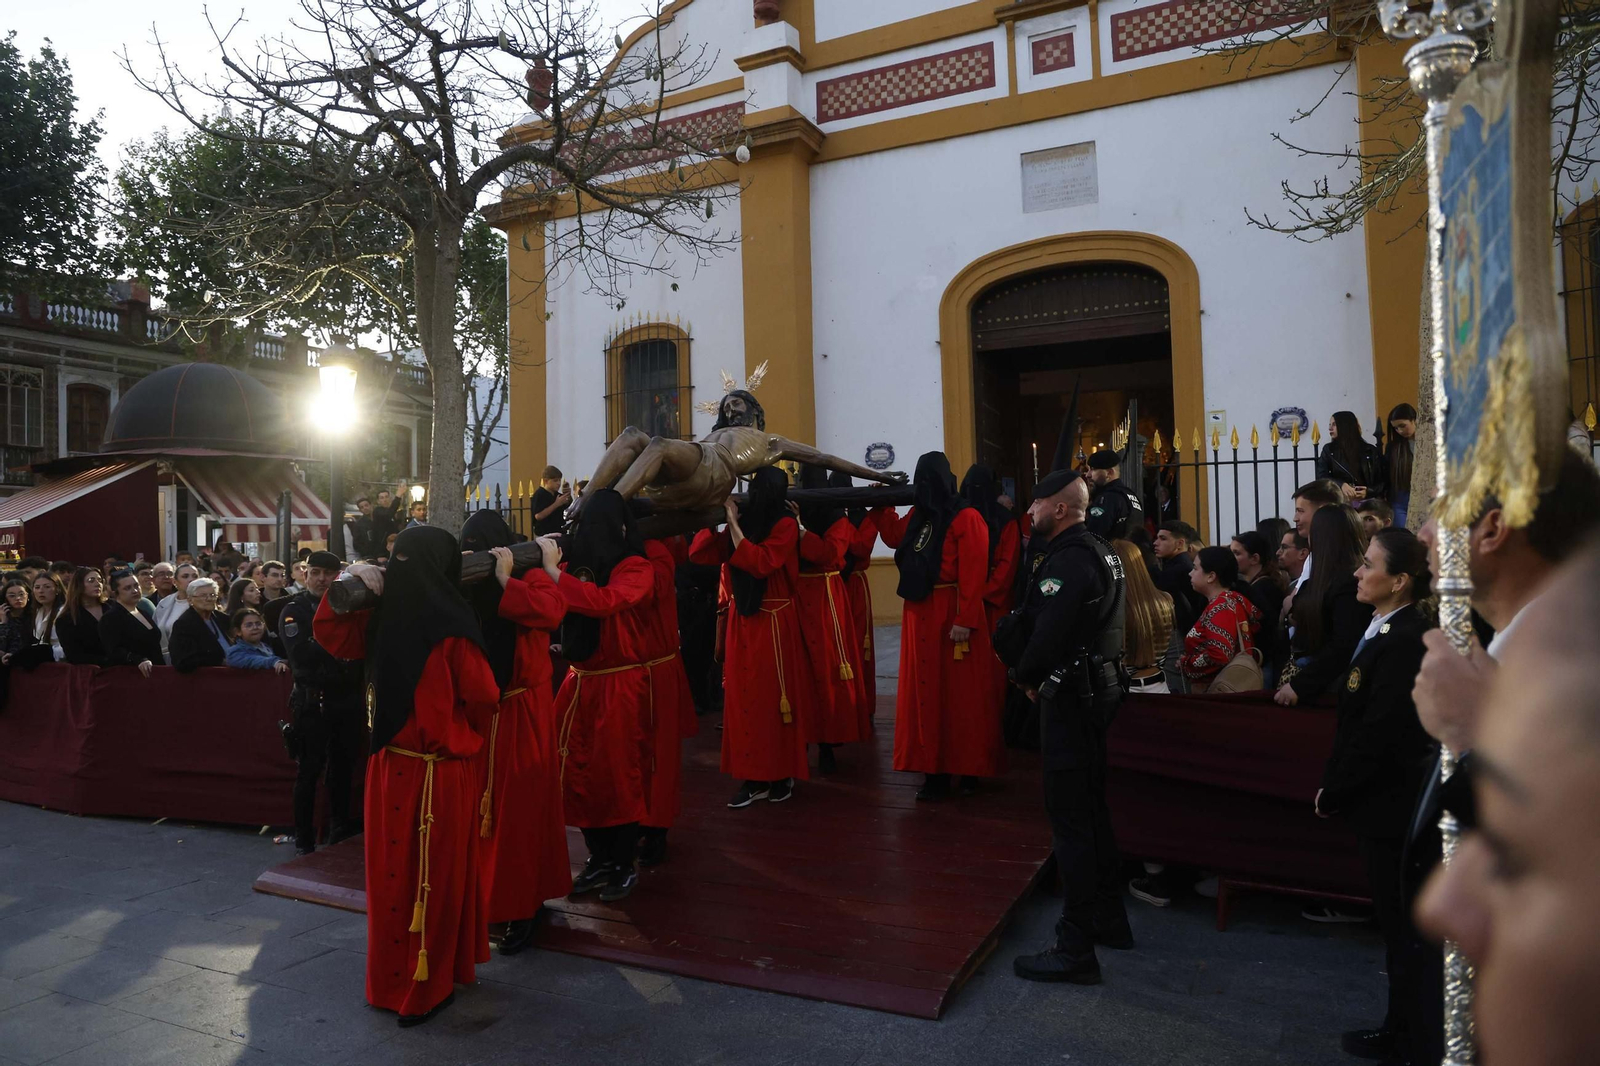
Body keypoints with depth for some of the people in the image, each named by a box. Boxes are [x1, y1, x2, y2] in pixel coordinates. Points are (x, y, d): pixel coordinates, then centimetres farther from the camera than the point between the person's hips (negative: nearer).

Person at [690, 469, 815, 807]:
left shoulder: (785, 525, -9)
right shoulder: (743, 523, 8)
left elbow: (760, 564, -23)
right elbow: (699, 554, 3)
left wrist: (734, 523, -19)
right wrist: (713, 518, -7)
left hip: (773, 622, -6)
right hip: (741, 620, 6)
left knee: (774, 696, 2)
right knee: (742, 696, 7)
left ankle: (782, 774, 17)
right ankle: (753, 776, 15)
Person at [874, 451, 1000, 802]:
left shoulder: (966, 519, -13)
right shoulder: (918, 516, 11)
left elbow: (972, 575, -19)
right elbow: (894, 537, 30)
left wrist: (964, 621, -23)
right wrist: (883, 505, 18)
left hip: (952, 613, -7)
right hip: (920, 615, 8)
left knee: (959, 692, 1)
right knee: (927, 692, 10)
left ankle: (969, 767, 15)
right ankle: (936, 769, 18)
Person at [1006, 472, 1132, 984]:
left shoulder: (1069, 560, -20)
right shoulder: (1100, 552, 12)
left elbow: (1048, 633, -27)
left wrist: (1026, 675, -8)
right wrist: (1035, 672, 7)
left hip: (1071, 697, -10)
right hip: (1100, 687, 10)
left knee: (1070, 818, -4)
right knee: (1091, 807, 20)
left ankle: (1076, 949, 4)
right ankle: (1109, 917, 33)